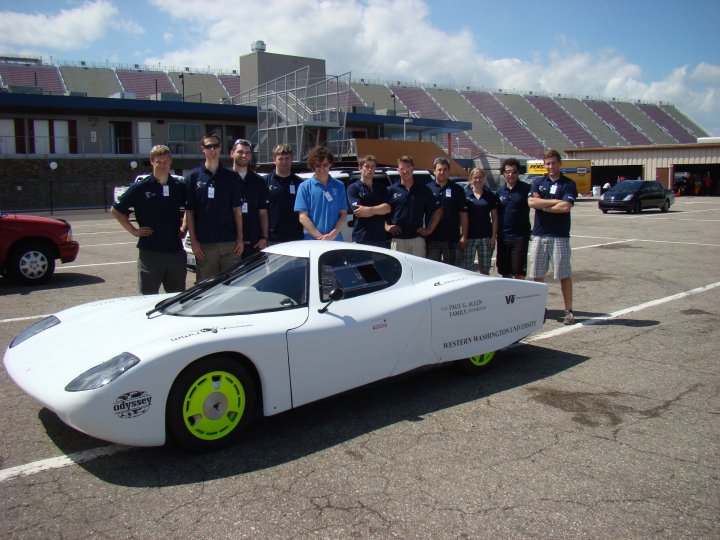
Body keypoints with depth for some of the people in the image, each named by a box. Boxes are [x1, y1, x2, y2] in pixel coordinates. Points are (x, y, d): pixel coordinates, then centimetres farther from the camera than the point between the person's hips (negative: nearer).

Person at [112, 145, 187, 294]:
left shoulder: (180, 186, 5)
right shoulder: (141, 187, -3)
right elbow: (116, 210, 4)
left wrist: (183, 227, 8)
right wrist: (133, 230, -2)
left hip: (176, 251, 3)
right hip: (150, 252, -2)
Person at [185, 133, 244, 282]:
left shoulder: (231, 176, 7)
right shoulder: (194, 176, 5)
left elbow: (237, 209, 8)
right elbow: (189, 211, 3)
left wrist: (240, 238, 1)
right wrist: (193, 240, -3)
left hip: (230, 242, 1)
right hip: (204, 243, -1)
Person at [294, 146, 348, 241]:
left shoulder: (339, 186, 8)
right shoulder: (305, 187, 2)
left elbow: (343, 214, 5)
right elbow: (302, 217, -3)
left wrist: (333, 234, -12)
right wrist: (320, 237, -13)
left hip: (336, 240, 2)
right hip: (312, 241, -2)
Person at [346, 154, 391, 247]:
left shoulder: (382, 188, 14)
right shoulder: (353, 188, 2)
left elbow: (387, 208, -1)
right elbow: (357, 211, -11)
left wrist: (369, 209, -15)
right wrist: (379, 209, -2)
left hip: (380, 238, 4)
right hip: (361, 239, -4)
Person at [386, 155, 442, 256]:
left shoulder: (423, 190, 6)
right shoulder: (391, 190, 6)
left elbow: (438, 210, 11)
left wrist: (430, 229, 4)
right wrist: (386, 226, -5)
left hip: (417, 238, 1)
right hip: (397, 239, 0)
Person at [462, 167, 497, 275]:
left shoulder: (490, 196, 7)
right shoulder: (465, 194, 2)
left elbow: (494, 218, 7)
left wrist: (493, 237, -1)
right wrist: (463, 236, -8)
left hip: (486, 237, 2)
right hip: (469, 236, -1)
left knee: (485, 270, 8)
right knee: (466, 269, 0)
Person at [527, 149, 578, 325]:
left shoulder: (568, 184, 0)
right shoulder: (538, 182, 10)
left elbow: (566, 207, -14)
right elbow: (531, 202, -7)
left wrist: (543, 206, -6)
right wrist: (556, 201, -10)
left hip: (560, 236, -3)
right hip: (538, 235, 3)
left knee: (564, 275, 1)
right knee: (537, 274, 7)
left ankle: (569, 311, 8)